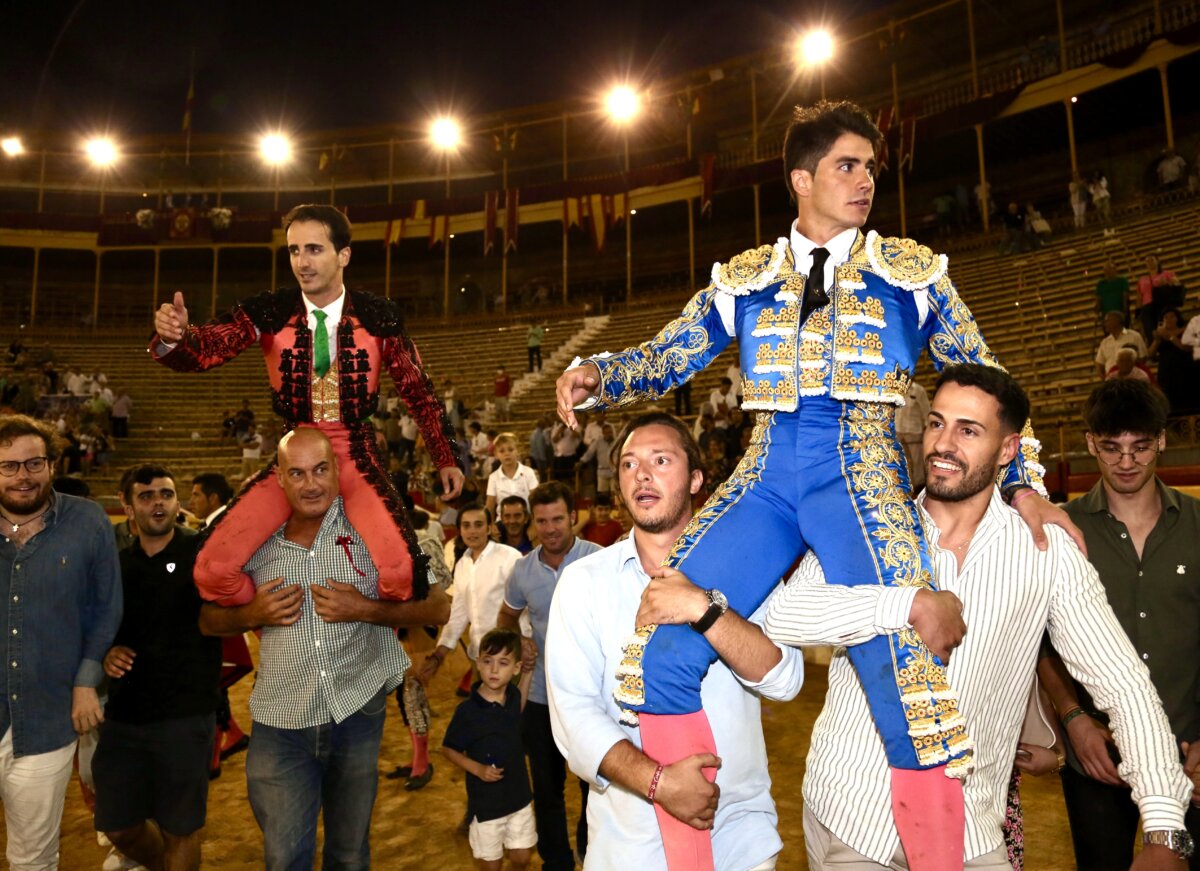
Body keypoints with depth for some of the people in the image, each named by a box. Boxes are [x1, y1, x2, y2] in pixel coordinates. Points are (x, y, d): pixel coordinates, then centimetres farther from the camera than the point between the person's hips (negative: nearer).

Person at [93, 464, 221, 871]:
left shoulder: (202, 555, -7)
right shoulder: (115, 566, 7)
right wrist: (107, 655, -6)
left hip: (186, 717, -5)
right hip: (122, 717, 5)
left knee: (179, 829, 9)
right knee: (118, 826, 17)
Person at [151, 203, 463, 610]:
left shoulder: (379, 317, -5)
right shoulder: (269, 313, -4)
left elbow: (418, 389, 4)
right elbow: (202, 351, -15)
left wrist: (445, 458, 8)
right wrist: (172, 336, -39)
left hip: (356, 455, -2)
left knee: (400, 570, -26)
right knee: (213, 567, -15)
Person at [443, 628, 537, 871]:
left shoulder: (513, 695, -8)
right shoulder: (467, 711, -22)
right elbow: (448, 749, -10)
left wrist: (528, 675, 7)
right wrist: (477, 769, -23)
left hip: (518, 793, 4)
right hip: (486, 800, -4)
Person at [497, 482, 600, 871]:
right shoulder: (523, 569, -1)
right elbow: (507, 616, 16)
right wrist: (517, 643, -3)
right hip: (541, 696, 4)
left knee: (596, 784, 14)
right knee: (546, 788, 18)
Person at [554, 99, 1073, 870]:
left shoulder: (911, 271, 14)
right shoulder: (745, 279, 16)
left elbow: (982, 378, 17)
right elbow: (667, 358, 15)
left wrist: (1024, 483, 7)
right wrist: (595, 375, -5)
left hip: (865, 475, -1)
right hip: (766, 479, 2)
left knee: (902, 676, -23)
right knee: (661, 654, -12)